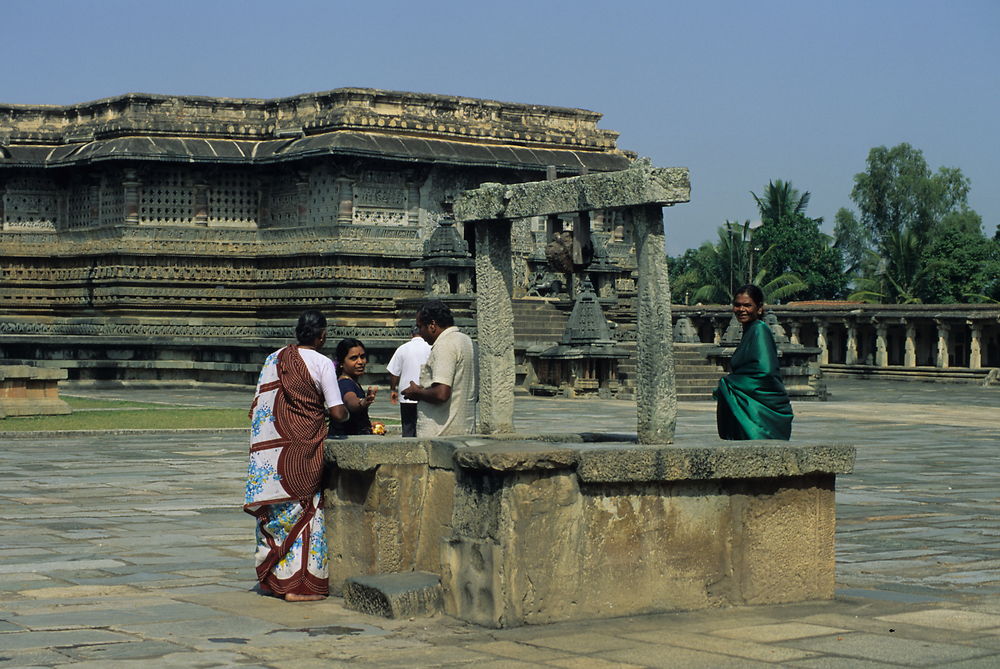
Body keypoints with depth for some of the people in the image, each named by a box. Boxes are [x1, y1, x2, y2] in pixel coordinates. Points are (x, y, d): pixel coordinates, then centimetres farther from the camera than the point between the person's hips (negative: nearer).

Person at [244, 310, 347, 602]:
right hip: (303, 448, -5)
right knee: (303, 510, 1)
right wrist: (350, 411, 10)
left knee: (274, 511, 13)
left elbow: (256, 407, 8)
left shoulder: (273, 359, 7)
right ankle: (299, 585, 2)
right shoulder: (321, 363, -9)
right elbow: (337, 413, -12)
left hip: (269, 445, 5)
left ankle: (272, 578, 19)